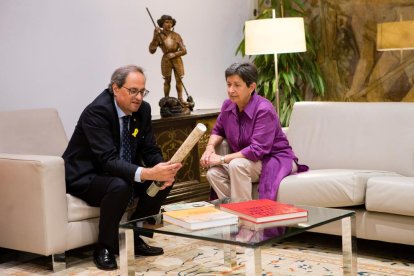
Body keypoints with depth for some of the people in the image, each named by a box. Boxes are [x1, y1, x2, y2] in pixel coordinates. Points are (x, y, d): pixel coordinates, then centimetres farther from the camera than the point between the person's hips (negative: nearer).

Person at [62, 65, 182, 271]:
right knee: (120, 186, -36)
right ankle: (104, 248, -14)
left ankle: (134, 237, 4)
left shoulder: (143, 109, -3)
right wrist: (147, 173, -48)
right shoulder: (96, 111, -26)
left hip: (119, 173, 8)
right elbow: (109, 160, -34)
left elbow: (150, 151, 0)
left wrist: (162, 170, -24)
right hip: (84, 177, -8)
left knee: (165, 179, -9)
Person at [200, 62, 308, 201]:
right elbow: (218, 130, 18)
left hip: (276, 161, -7)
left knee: (237, 165, -32)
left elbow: (257, 150, -29)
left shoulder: (264, 110, -23)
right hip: (248, 160, 7)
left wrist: (222, 159, -26)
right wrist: (210, 147, -5)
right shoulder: (228, 105, -2)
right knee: (213, 172, -17)